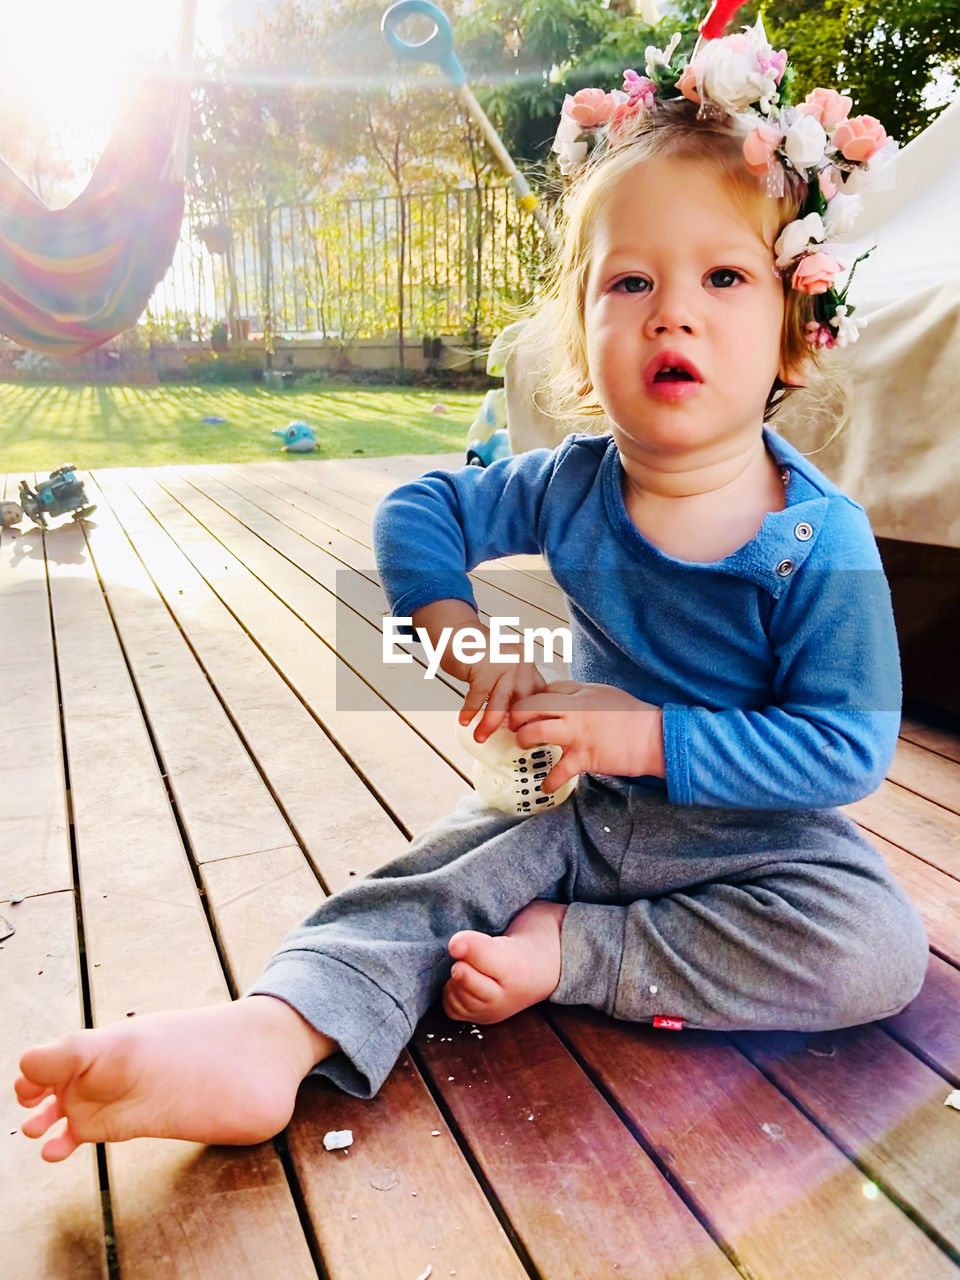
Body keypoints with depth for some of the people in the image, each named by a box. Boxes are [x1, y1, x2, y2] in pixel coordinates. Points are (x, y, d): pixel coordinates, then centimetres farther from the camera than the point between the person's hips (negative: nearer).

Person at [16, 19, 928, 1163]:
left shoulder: (819, 539, -20)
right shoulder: (568, 488, -10)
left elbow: (850, 747, -21)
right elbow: (415, 512, 2)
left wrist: (650, 735, -29)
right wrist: (465, 638, -15)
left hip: (758, 831, -2)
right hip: (586, 804, 2)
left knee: (880, 948, -27)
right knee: (426, 878, -16)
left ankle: (573, 953, -24)